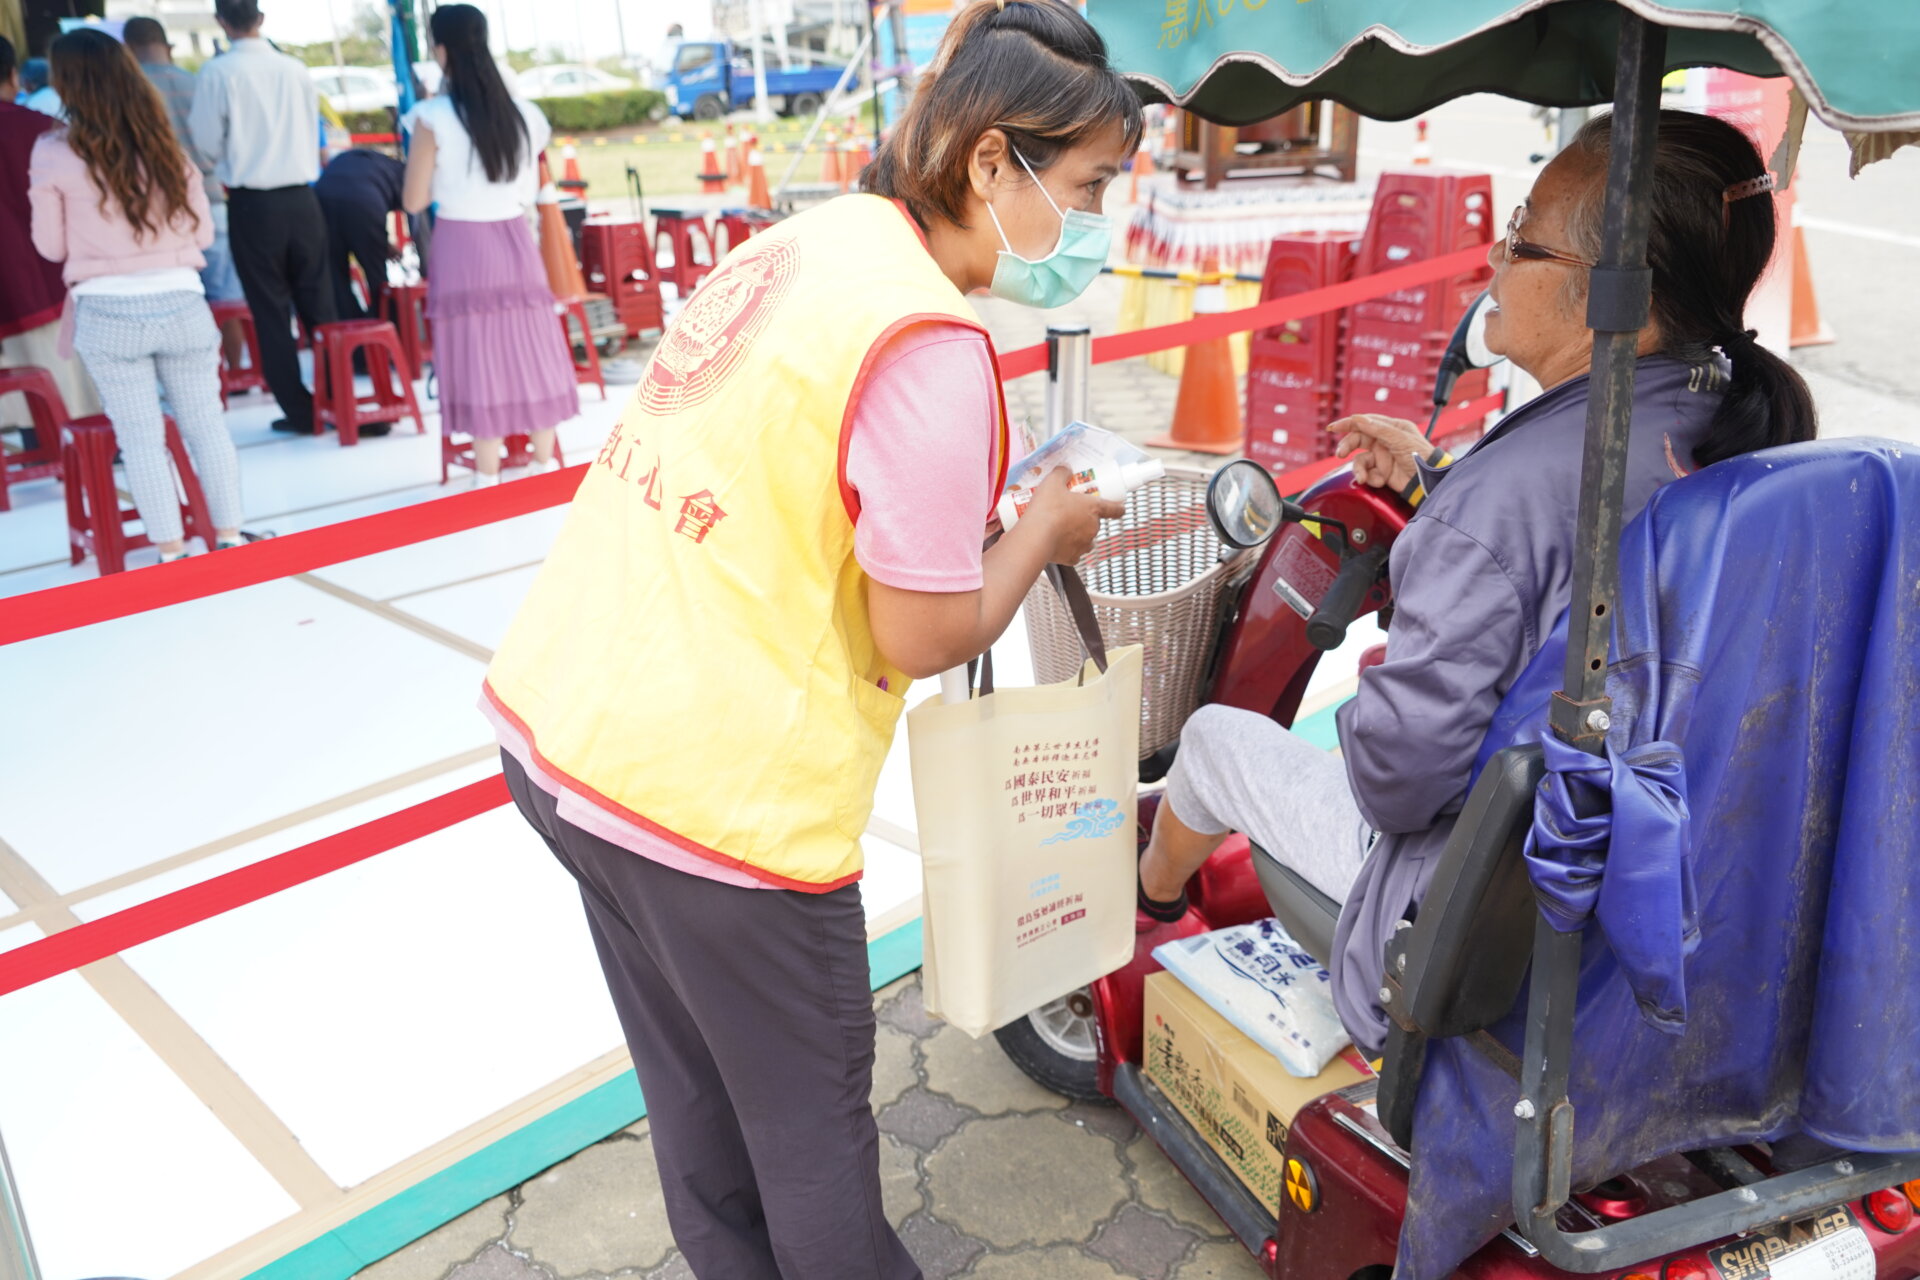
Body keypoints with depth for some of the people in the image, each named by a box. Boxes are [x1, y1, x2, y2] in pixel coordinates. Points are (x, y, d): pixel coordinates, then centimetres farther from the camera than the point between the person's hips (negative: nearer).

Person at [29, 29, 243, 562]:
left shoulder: (54, 154, -4)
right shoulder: (167, 147, 2)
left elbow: (52, 247, 3)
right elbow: (202, 232, 8)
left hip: (107, 314, -2)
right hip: (180, 304, 2)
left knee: (141, 438, 5)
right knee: (206, 424, 11)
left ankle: (172, 554, 9)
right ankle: (229, 537, 14)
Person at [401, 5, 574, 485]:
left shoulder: (434, 119, -11)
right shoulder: (523, 113, 3)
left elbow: (415, 201, -7)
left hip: (462, 246, -4)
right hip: (515, 241, 4)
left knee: (478, 359, 2)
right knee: (529, 353, 11)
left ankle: (489, 481, 8)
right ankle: (545, 468, 19)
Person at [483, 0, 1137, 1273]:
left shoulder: (817, 235, 5)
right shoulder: (929, 344, -20)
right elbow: (922, 639, -15)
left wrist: (971, 503, 8)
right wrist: (1043, 530, 1)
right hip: (711, 797, -9)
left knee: (698, 1092, 28)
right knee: (809, 1126, 17)